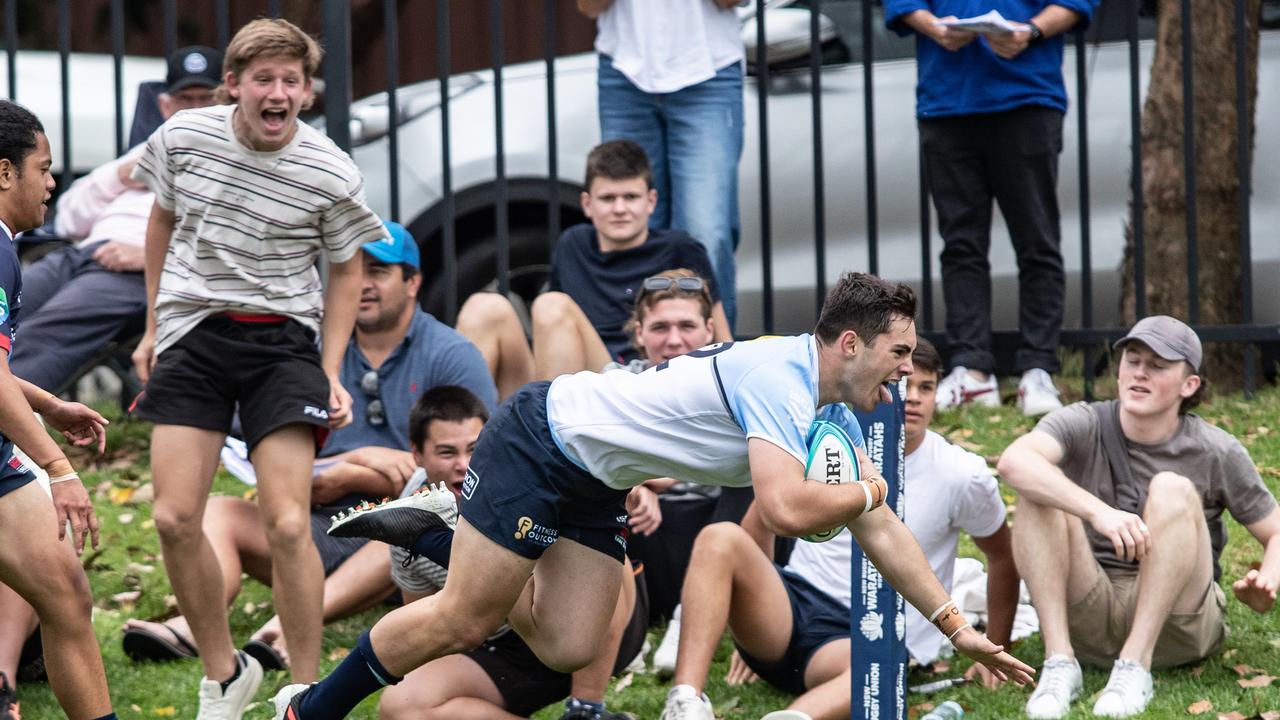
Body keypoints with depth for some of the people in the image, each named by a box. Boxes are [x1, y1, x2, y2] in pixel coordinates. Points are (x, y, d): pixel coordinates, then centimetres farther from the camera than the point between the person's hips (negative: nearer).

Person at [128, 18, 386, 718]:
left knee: (288, 527, -12)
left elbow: (345, 271, 7)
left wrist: (331, 373, 1)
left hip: (283, 338, -2)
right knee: (175, 519, -7)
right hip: (193, 334, 2)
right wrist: (153, 327, 18)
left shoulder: (332, 174, -9)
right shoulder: (182, 137, -4)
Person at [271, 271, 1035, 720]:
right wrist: (866, 492, -19)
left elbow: (881, 531, 10)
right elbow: (787, 508, -39)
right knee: (464, 621, -8)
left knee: (569, 647, -1)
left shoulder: (835, 418, 3)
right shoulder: (778, 377, -27)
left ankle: (450, 545, 21)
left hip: (593, 485, 9)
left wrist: (959, 627, 6)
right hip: (539, 438, -9)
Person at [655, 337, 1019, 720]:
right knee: (720, 538, -29)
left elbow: (1003, 559, 14)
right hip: (792, 606, 3)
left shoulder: (961, 476, 0)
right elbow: (760, 524, 17)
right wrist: (750, 601, 19)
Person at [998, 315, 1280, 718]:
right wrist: (1099, 512, -42)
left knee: (1172, 489, -24)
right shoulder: (1084, 426, -4)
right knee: (1037, 487, -20)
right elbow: (1013, 462, -25)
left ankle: (1135, 666, -30)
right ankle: (1059, 660, -28)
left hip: (1176, 621, -1)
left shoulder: (1217, 454, -2)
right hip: (1087, 620, 1)